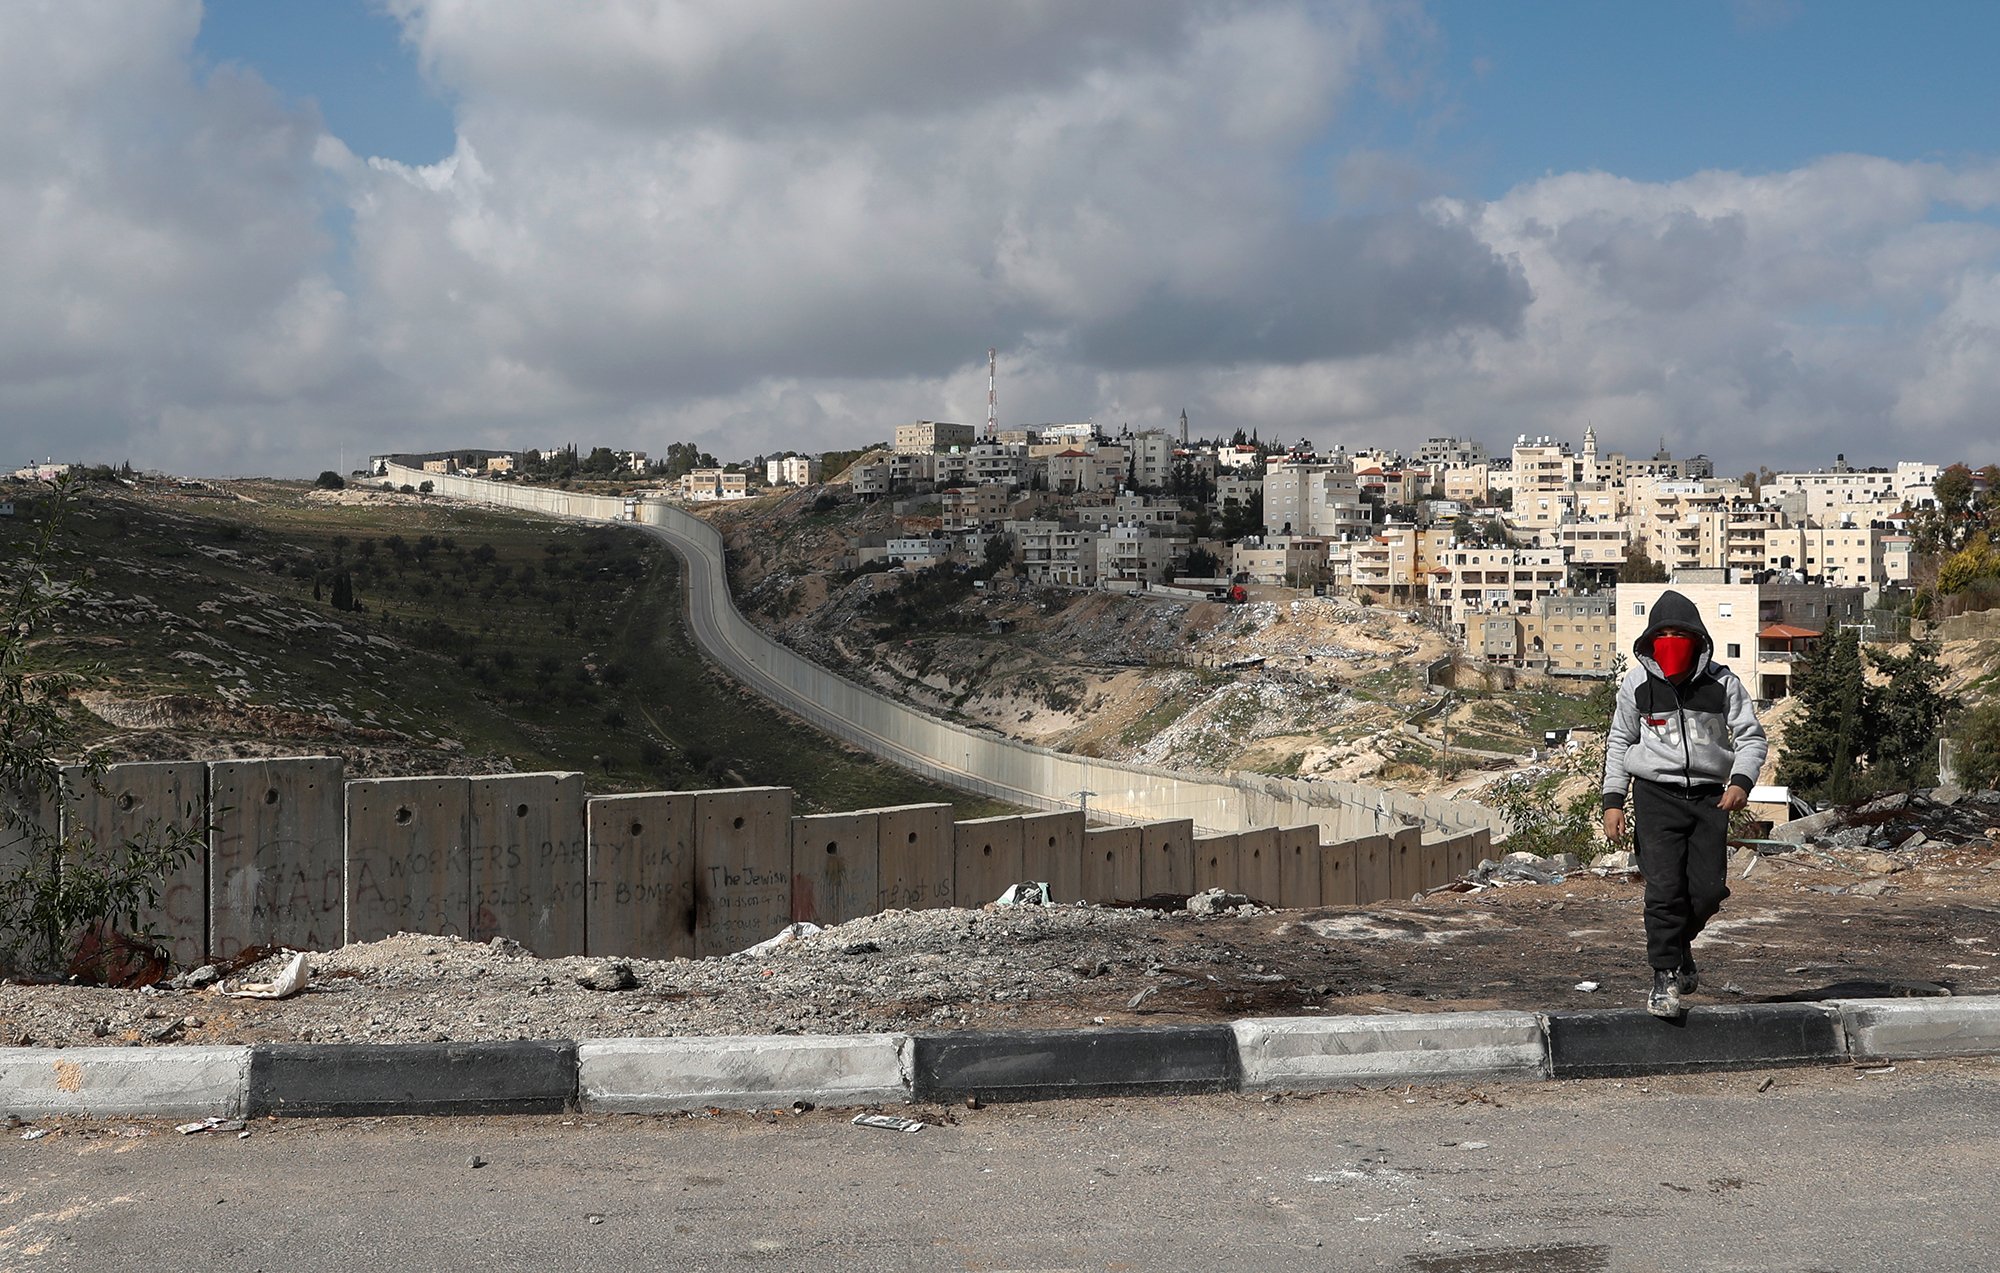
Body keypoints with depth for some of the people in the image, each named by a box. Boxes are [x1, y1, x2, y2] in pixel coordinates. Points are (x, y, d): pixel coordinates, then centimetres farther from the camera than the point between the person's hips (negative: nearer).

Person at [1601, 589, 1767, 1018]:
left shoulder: (1721, 682, 2)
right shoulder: (1637, 684, 3)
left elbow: (1750, 736, 5)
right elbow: (1619, 742, 12)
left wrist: (1741, 781, -14)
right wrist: (1613, 800, 4)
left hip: (1709, 796, 1)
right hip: (1657, 794, -1)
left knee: (1708, 890, -3)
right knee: (1665, 887, -12)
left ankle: (1678, 942, 28)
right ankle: (1665, 976, -4)